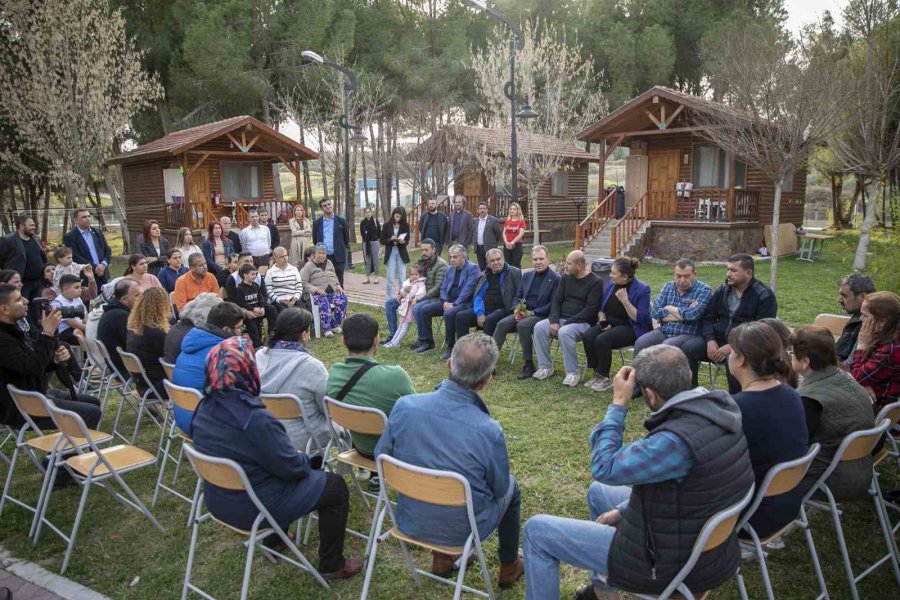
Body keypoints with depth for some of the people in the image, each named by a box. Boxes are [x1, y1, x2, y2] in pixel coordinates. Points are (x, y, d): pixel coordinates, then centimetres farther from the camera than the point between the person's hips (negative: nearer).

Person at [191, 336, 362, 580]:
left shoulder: (204, 409, -6)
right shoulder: (255, 419, -32)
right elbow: (291, 467, -22)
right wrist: (306, 459, 0)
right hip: (255, 508, -8)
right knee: (335, 486, 7)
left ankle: (275, 539, 43)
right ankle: (332, 565, 18)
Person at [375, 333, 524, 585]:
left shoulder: (404, 406, -22)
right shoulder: (489, 431, -30)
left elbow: (381, 458, -5)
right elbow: (499, 489, -12)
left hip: (411, 522, 3)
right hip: (463, 529, -3)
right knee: (511, 487, 27)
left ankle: (441, 557, 40)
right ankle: (509, 566, 44)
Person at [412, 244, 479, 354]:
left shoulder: (472, 268, -5)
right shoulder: (450, 270, 18)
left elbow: (468, 289, -15)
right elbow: (443, 288, 16)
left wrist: (454, 304, -20)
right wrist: (445, 302, -4)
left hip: (464, 303, -7)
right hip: (448, 301, 7)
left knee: (449, 313, -36)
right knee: (424, 309, -8)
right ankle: (427, 342, 1)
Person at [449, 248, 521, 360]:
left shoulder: (514, 273, 3)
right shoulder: (483, 276, 16)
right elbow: (478, 296, 9)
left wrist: (515, 311, -16)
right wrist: (480, 313, -9)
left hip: (502, 309, -5)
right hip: (484, 309, 5)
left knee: (489, 320, -36)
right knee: (460, 316, -14)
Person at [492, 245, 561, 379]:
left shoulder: (555, 278, -4)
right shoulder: (526, 275, 16)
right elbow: (517, 296, 19)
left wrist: (532, 313, -16)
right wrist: (517, 309, -4)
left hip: (542, 316, -6)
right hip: (522, 313, 6)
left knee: (522, 325, -33)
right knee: (502, 323, -19)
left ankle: (529, 365, -23)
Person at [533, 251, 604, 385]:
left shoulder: (596, 282, -8)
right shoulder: (565, 278, 11)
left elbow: (590, 309, -16)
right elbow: (556, 300, 8)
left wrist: (567, 323, -20)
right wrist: (554, 321, -10)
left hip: (583, 322, -6)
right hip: (562, 319, 6)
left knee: (564, 332, -36)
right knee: (539, 327, -18)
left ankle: (572, 373, -22)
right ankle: (545, 367, -8)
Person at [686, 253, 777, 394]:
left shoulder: (764, 296, -8)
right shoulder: (722, 290, 10)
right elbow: (708, 318, 12)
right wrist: (710, 341, -9)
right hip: (718, 340, 5)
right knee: (688, 349, -19)